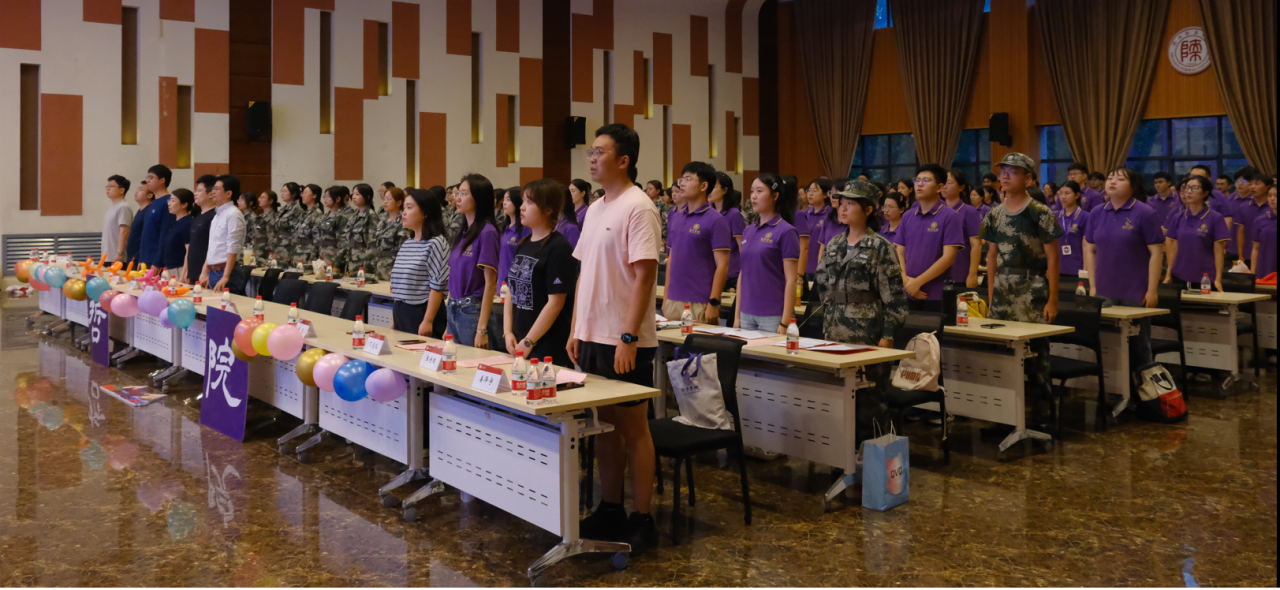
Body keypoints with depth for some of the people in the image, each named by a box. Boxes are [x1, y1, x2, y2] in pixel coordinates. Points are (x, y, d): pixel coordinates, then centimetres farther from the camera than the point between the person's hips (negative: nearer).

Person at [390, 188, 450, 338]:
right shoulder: (406, 245, 14)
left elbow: (437, 286, -16)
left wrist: (428, 321, -19)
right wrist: (394, 318, 16)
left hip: (421, 314, -8)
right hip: (401, 314, 8)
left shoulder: (436, 243, -11)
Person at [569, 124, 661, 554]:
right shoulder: (596, 209, 14)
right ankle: (610, 510, 26)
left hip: (624, 341, -8)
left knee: (633, 429, 0)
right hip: (592, 337, 8)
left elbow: (644, 275, -18)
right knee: (603, 426, 14)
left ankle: (641, 522, 10)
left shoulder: (637, 208, -12)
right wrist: (576, 329, 13)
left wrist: (629, 337, -22)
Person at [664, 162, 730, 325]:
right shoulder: (676, 218, 13)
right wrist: (666, 297, 13)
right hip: (673, 301, 6)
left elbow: (722, 265, -10)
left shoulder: (715, 221, -7)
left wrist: (713, 303, -15)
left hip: (699, 305, -6)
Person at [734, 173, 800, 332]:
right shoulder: (748, 231, 11)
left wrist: (785, 323, -15)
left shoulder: (786, 231, -7)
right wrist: (737, 316, 11)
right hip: (747, 315, 6)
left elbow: (791, 280, -10)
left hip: (773, 317, -6)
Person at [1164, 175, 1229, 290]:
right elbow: (1174, 248, 9)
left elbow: (1219, 251, -5)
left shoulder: (1215, 218, -3)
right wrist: (1168, 275, 5)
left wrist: (1218, 280, -9)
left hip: (1205, 279, -3)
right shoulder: (1178, 217, 7)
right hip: (1179, 277, 3)